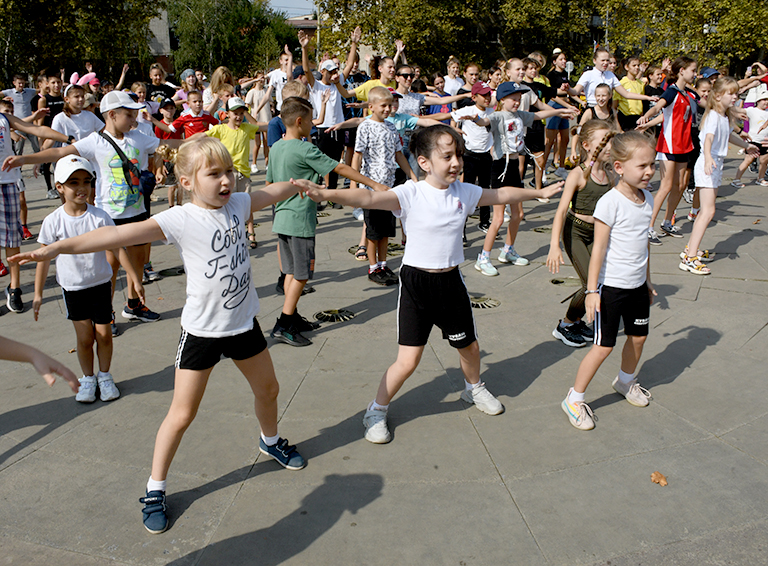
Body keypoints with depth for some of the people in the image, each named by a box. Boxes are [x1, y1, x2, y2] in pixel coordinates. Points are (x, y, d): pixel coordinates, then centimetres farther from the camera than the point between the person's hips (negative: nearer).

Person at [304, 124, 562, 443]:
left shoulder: (464, 192, 1)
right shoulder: (410, 195, -16)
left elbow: (501, 195, 17)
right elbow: (369, 198, -31)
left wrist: (540, 192, 28)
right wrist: (325, 194, -47)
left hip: (451, 280, 5)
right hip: (416, 282, -5)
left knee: (469, 346, 21)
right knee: (408, 360, -6)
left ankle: (474, 388, 53)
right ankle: (377, 411, 18)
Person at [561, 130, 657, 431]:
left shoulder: (647, 199, 4)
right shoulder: (610, 202, -19)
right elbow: (598, 248, -18)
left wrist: (647, 281, 21)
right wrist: (592, 290, -18)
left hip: (637, 285, 7)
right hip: (610, 285, -7)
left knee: (638, 336, 19)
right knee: (604, 346, -4)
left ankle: (626, 381, 46)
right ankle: (574, 399, 10)